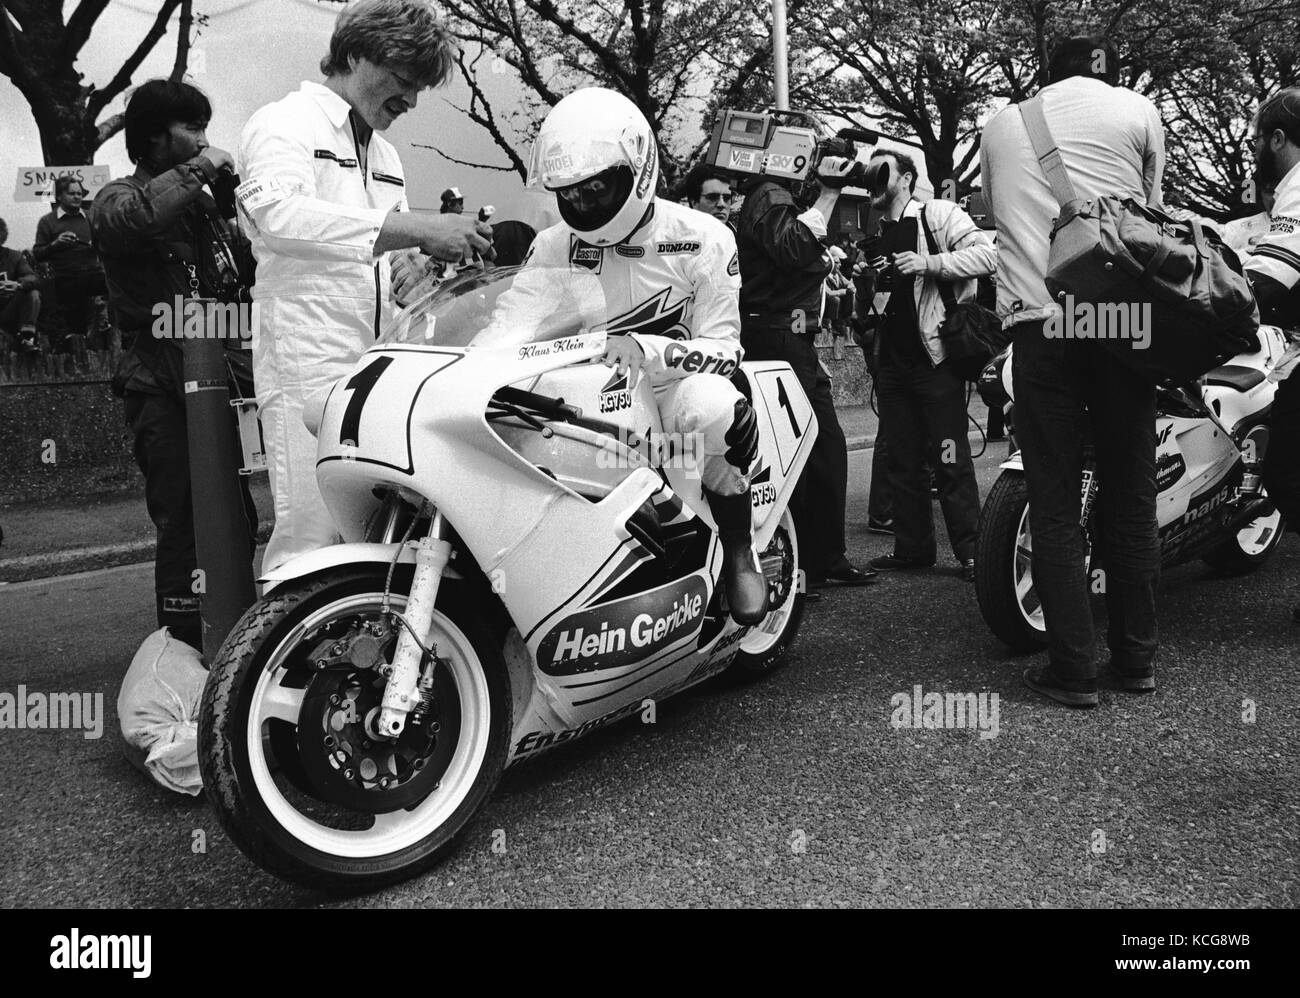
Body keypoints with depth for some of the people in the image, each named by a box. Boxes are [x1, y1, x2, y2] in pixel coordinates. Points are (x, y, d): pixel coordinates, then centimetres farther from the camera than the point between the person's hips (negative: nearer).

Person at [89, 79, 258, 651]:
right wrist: (197, 170, -18)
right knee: (185, 530, -9)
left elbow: (243, 274, 26)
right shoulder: (121, 196, -1)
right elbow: (124, 219, -27)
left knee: (238, 525, 12)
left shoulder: (201, 203, 22)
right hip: (166, 393, -7)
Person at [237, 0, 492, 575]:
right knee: (313, 539, -14)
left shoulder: (385, 155, 27)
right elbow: (279, 214, -21)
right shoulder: (284, 124, 1)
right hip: (308, 372, -7)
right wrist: (418, 228, -26)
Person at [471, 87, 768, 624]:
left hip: (673, 387, -3)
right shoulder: (555, 246, 2)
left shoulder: (702, 238, -6)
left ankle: (739, 551, -14)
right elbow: (506, 325, -11)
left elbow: (722, 347, -11)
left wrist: (642, 347, -30)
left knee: (711, 403, -40)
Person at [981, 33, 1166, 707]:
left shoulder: (1001, 122, 18)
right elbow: (1149, 215, 19)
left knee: (1055, 505, 2)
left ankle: (1072, 670, 2)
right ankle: (1136, 658, 17)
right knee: (1131, 496, 9)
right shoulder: (1138, 110, 13)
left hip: (1038, 317, 0)